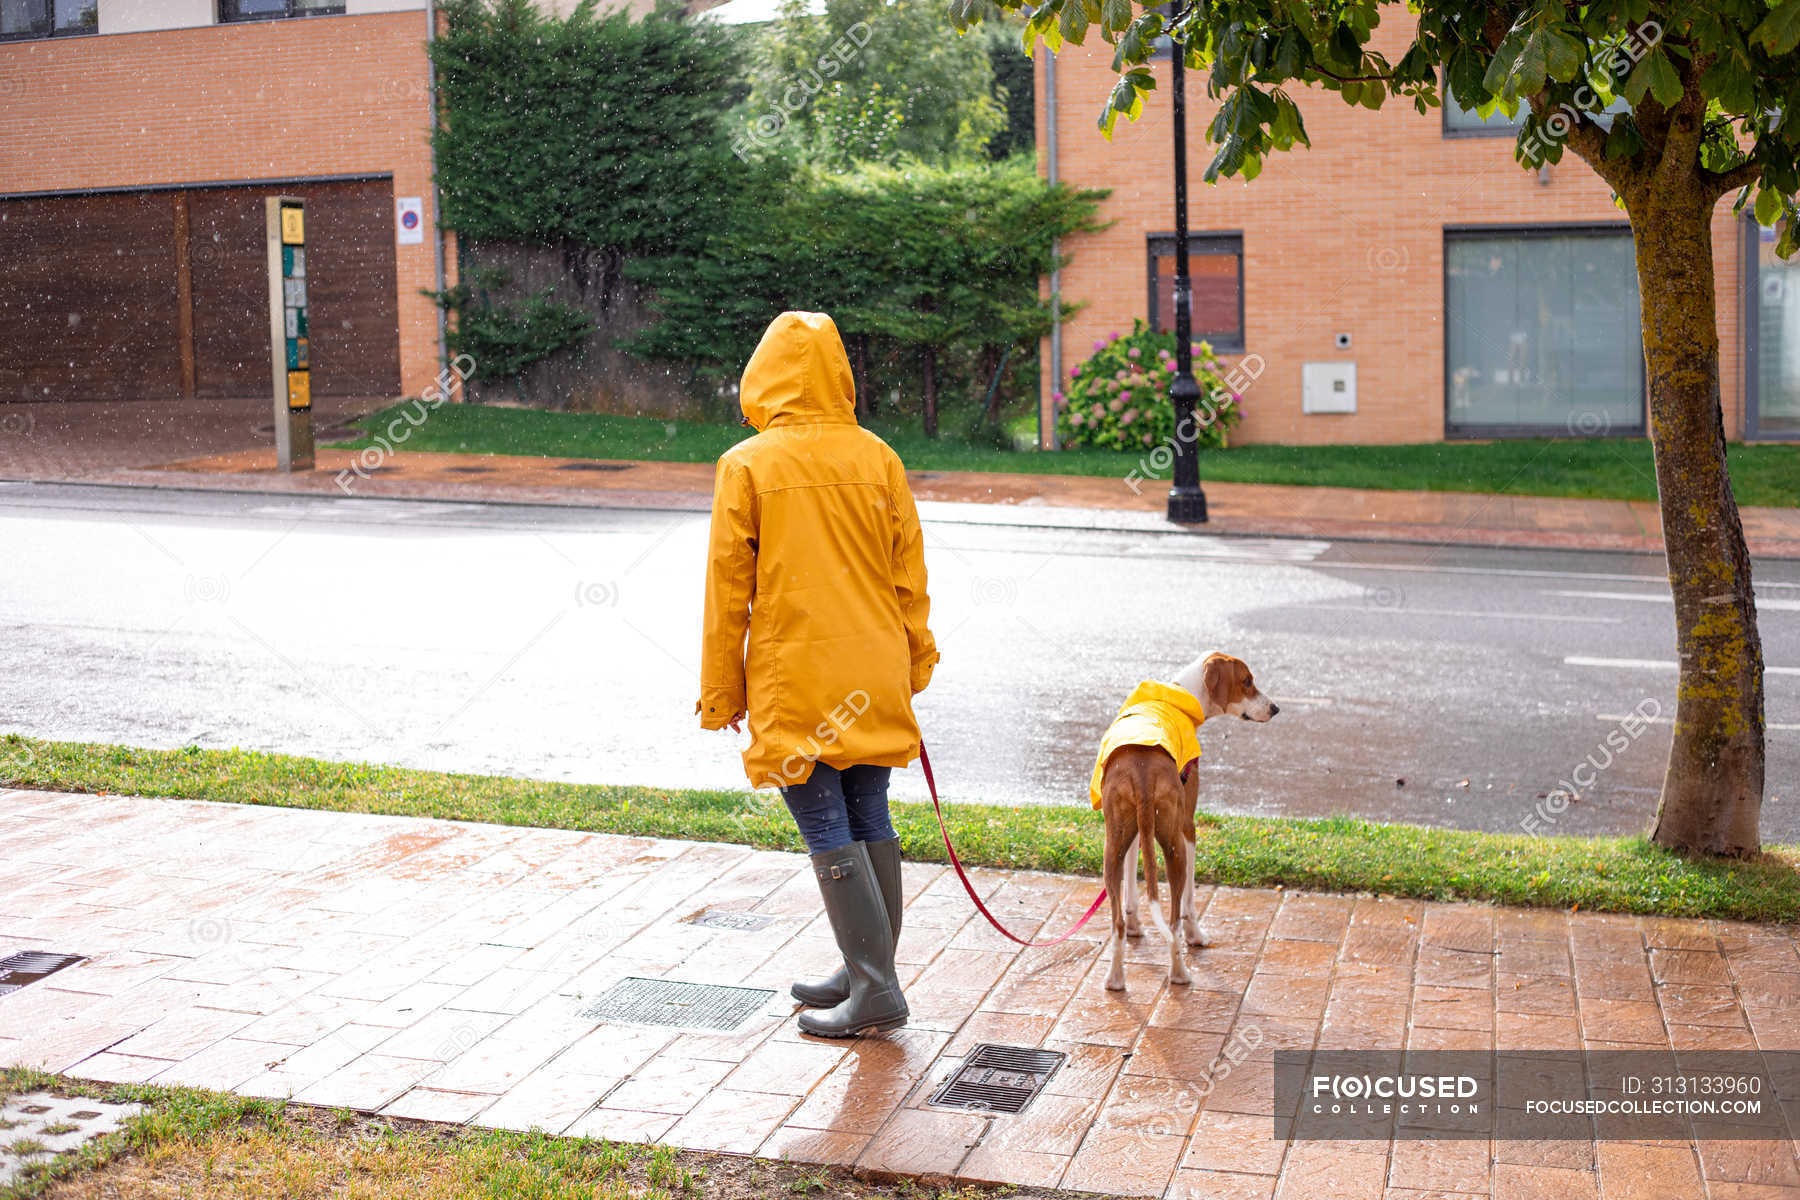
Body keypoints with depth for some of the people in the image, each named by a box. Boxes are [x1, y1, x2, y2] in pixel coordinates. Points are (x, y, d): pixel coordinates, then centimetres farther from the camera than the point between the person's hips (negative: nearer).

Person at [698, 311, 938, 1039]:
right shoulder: (877, 457, 3)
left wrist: (721, 691, 3)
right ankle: (867, 971, 23)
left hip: (795, 679, -4)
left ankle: (876, 991, -1)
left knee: (827, 829, -1)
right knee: (869, 819, 14)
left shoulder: (746, 466, -6)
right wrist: (915, 662, 17)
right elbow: (908, 572, 7)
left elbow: (728, 589, -5)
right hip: (875, 674, 5)